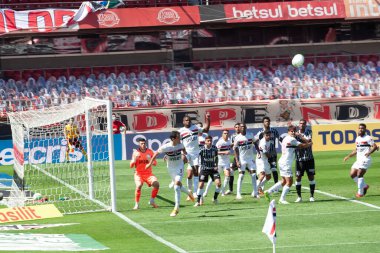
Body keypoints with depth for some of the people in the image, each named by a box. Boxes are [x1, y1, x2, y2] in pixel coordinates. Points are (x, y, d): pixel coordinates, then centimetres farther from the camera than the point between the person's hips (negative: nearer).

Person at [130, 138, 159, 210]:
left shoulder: (149, 151, 3)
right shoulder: (136, 153, -2)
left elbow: (155, 163, 4)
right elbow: (131, 165, -3)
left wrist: (150, 160, -17)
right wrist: (135, 159, -21)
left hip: (148, 173, 2)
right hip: (139, 173, -2)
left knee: (156, 184, -21)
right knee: (139, 185, -31)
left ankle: (152, 201, 0)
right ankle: (137, 204, -20)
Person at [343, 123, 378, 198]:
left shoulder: (368, 138, -7)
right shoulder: (357, 138, 16)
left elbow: (375, 146, -17)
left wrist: (369, 152, -33)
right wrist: (348, 156, 23)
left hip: (365, 159, -8)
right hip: (358, 160, 8)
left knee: (359, 174, -16)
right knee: (352, 174, 2)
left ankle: (360, 192, -9)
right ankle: (365, 186, 18)